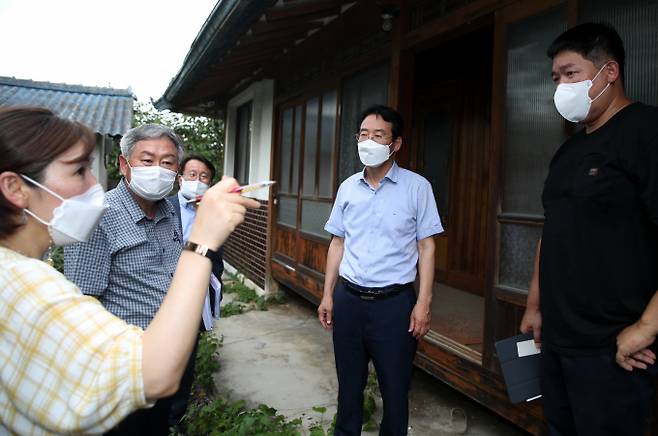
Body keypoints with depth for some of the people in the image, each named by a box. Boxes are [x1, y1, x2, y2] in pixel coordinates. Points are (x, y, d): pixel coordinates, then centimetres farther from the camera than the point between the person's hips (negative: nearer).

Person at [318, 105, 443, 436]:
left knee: (394, 387, 9)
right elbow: (337, 243, 11)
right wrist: (328, 295, 9)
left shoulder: (417, 187, -5)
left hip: (394, 301, -3)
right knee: (348, 382, 16)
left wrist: (423, 303, -9)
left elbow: (426, 247, -4)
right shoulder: (347, 187, 6)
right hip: (348, 298, 4)